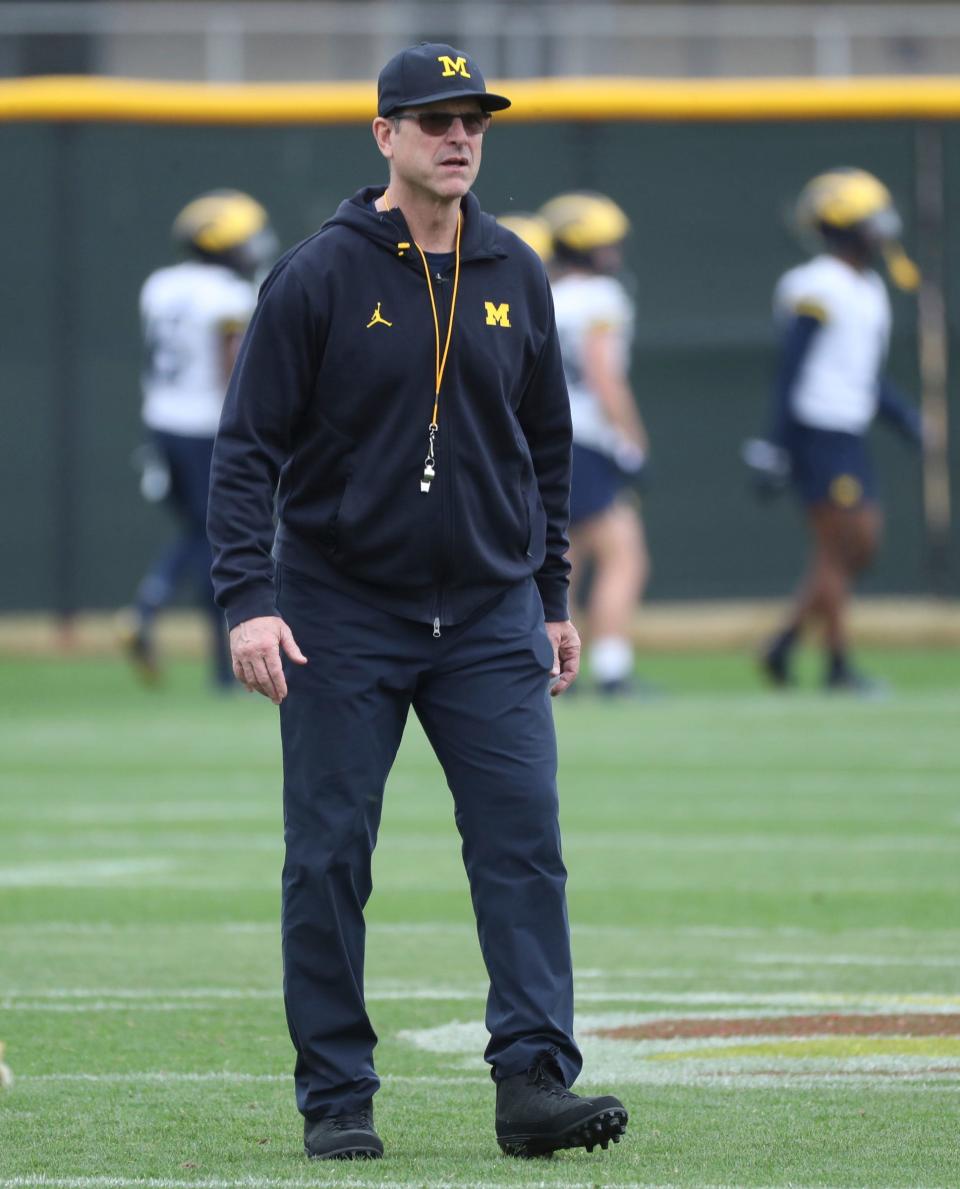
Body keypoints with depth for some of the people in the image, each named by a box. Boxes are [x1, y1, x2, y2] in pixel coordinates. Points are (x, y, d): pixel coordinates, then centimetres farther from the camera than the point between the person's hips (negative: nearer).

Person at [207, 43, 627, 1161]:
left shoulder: (516, 278, 7)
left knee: (524, 845, -7)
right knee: (328, 859, 0)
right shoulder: (317, 278, -6)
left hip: (492, 618, 3)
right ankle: (335, 1099, 7)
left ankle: (535, 1080, -10)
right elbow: (246, 450, -7)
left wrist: (551, 597, 17)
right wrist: (249, 601, -17)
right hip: (342, 614, -3)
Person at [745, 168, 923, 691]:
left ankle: (784, 642, 15)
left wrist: (905, 418, 14)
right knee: (836, 549, -5)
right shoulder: (818, 290, -14)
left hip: (849, 433, 9)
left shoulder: (870, 290, 15)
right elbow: (791, 372, -15)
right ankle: (838, 666, 2)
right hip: (817, 432, -9)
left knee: (863, 544, 9)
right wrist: (778, 447, -17)